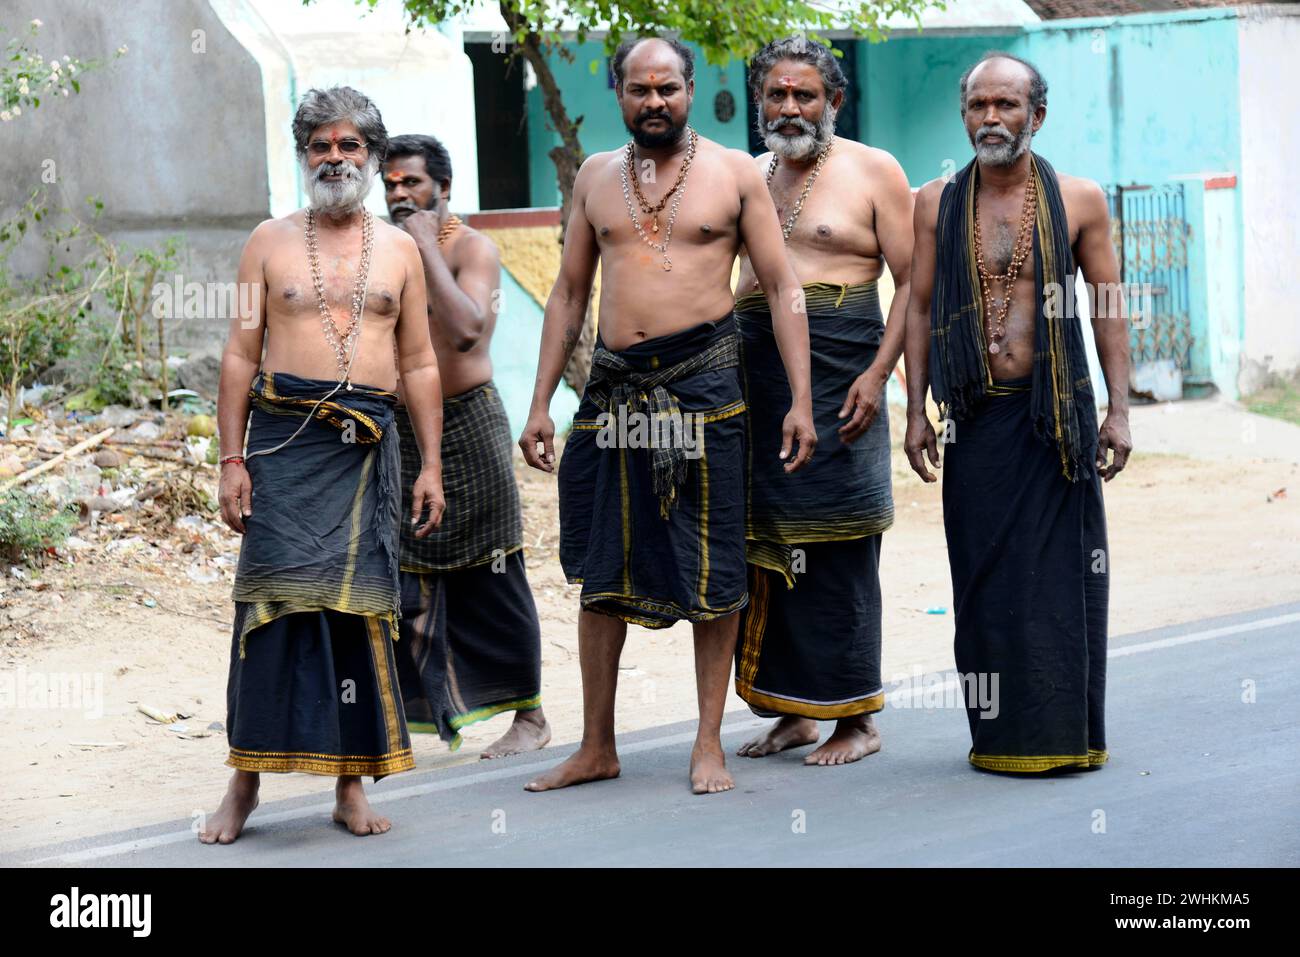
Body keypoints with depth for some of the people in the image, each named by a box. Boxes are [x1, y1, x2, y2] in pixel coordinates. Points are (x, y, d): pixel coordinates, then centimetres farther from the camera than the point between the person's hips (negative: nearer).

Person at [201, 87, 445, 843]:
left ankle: (353, 785, 7)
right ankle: (247, 783, -4)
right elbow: (241, 355, 6)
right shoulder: (271, 242, 9)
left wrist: (431, 465, 7)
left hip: (368, 444, 2)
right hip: (284, 439, -1)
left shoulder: (399, 249, 13)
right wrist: (232, 459, -2)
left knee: (360, 603, 1)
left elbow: (420, 364, 14)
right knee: (278, 597, -9)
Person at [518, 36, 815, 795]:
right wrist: (541, 405, 9)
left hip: (702, 383, -3)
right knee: (600, 573, 7)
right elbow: (570, 294, 15)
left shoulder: (734, 172, 1)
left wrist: (801, 401, -8)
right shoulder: (596, 177, 11)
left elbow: (782, 289, 0)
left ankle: (710, 745, 9)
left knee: (713, 573, 0)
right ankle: (597, 747, 15)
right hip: (614, 389, 3)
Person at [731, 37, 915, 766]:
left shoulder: (873, 171, 2)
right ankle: (790, 712, 12)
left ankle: (856, 719, 1)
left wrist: (879, 373, -14)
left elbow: (913, 281, -3)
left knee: (838, 551, -5)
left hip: (837, 371, -5)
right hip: (753, 371, 5)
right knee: (764, 544, 4)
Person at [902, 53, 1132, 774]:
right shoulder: (936, 205, 5)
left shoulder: (1079, 201, 1)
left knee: (1063, 576, 0)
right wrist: (916, 413, 3)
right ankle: (1001, 736, 10)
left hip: (1057, 416, -1)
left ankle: (1067, 734, 8)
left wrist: (1118, 411, -1)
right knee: (985, 581, 3)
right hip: (976, 418, 1)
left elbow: (1109, 307, 4)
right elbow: (920, 308, 9)